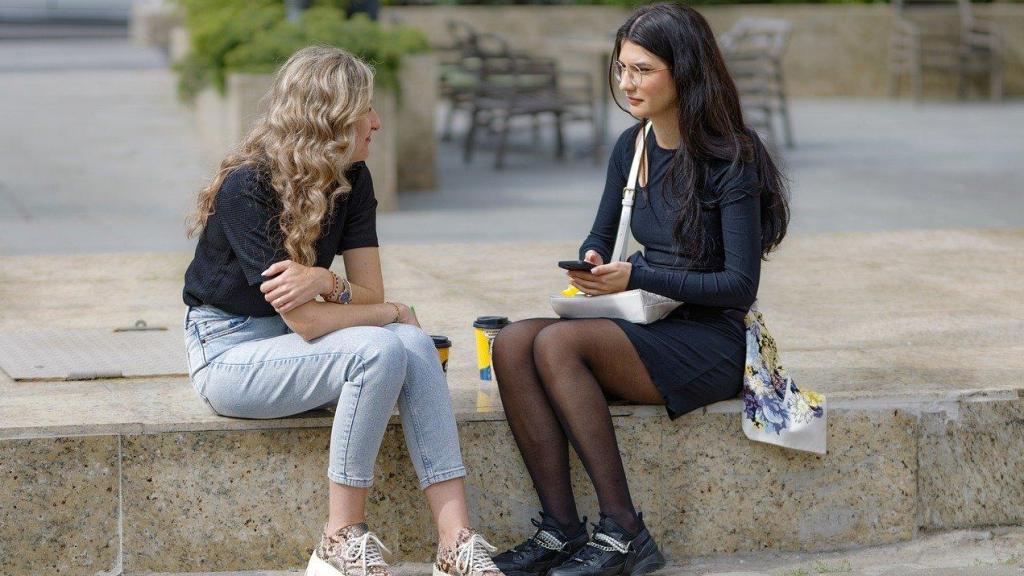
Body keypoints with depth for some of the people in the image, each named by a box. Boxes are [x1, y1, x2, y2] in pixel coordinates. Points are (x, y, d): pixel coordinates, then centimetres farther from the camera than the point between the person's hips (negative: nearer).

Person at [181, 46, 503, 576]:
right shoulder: (247, 188, -22)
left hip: (289, 345, 7)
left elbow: (370, 292, -1)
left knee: (415, 345, -21)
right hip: (229, 351, -7)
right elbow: (305, 322, -25)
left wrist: (328, 283, -24)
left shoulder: (352, 180, 0)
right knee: (380, 350, -29)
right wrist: (390, 313, -10)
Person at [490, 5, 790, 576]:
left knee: (558, 344, -29)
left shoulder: (731, 159, -12)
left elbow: (740, 285, -15)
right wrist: (591, 264, -5)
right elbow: (600, 238, 20)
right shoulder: (632, 147, 9)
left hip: (713, 345, -7)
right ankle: (561, 530, -23)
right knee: (512, 344, -20)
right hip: (649, 328, 7)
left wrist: (637, 277, -23)